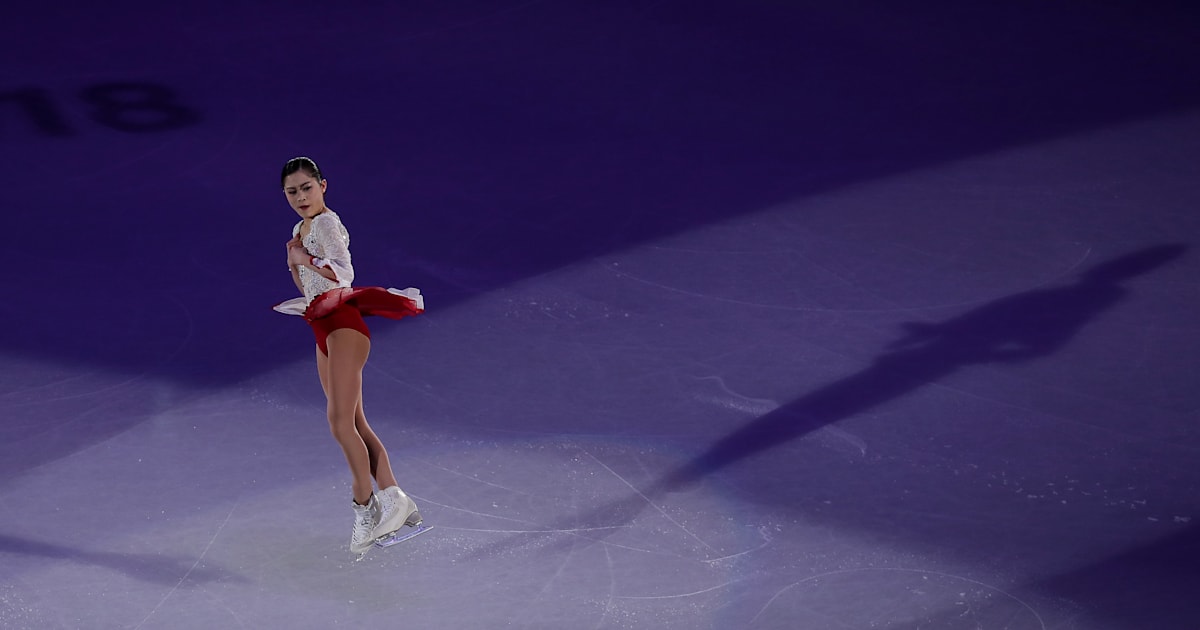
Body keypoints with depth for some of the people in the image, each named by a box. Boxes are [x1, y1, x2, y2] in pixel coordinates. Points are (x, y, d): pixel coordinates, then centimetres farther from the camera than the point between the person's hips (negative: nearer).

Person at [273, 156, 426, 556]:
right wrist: (295, 262, 6)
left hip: (343, 323, -10)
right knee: (355, 424, 7)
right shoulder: (302, 229, 20)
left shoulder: (326, 222, -7)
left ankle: (366, 506, -10)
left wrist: (305, 259, -10)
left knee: (342, 421, -16)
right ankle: (394, 500, 7)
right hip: (324, 329, 10)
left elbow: (343, 272, -20)